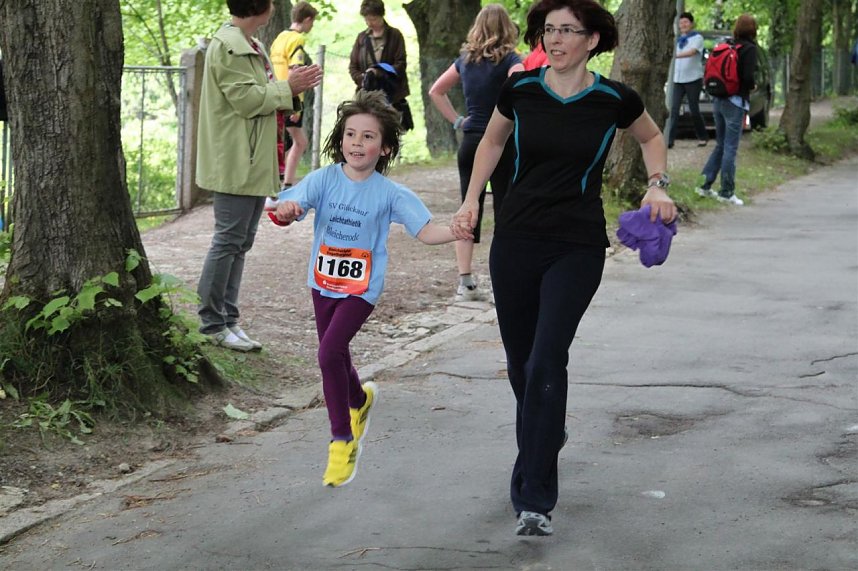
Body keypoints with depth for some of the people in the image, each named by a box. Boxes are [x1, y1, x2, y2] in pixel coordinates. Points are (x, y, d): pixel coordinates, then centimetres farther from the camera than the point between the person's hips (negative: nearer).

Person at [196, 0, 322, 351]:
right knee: (229, 240, -6)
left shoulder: (251, 46, 17)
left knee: (240, 242, 12)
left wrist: (290, 87, 7)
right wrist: (288, 88, -11)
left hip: (254, 163, 10)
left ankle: (228, 320, 17)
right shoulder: (227, 46, -16)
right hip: (235, 164, -10)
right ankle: (212, 322, 1)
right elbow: (246, 98, -20)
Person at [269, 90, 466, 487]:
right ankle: (360, 401, 54)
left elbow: (426, 231, -14)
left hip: (361, 288, -4)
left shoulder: (390, 193, -12)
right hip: (323, 282, 4)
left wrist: (457, 231, -33)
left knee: (330, 352, -19)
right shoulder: (323, 179, -9)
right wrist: (285, 210, -46)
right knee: (335, 355, 19)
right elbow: (291, 207, -22)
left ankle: (343, 440, -4)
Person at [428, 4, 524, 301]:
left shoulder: (465, 60, 9)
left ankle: (465, 282, 5)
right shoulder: (509, 60, -7)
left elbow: (435, 91, 16)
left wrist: (456, 120, 12)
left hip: (470, 142, 4)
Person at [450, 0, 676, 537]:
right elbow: (493, 140, 17)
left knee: (547, 360, -15)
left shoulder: (614, 100, -7)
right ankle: (547, 434, 45)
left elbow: (651, 136, 15)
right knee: (520, 361, 11)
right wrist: (472, 199, 7)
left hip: (578, 249, -3)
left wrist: (658, 185, 0)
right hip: (516, 241, 3)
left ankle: (535, 500, -13)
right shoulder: (520, 89, -3)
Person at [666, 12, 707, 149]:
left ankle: (702, 137, 17)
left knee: (694, 110, 0)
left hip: (693, 79, -5)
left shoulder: (697, 38, -3)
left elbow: (692, 52, -22)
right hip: (678, 79, 5)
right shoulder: (679, 39, 16)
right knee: (674, 109, -7)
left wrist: (676, 56, -35)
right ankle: (670, 140, -12)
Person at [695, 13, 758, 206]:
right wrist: (752, 87, 1)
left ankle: (705, 184, 16)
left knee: (720, 145, 17)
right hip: (735, 102, -7)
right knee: (730, 148, -1)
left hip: (718, 100, 7)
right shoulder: (749, 48, -10)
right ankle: (726, 192, 2)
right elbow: (748, 77, -18)